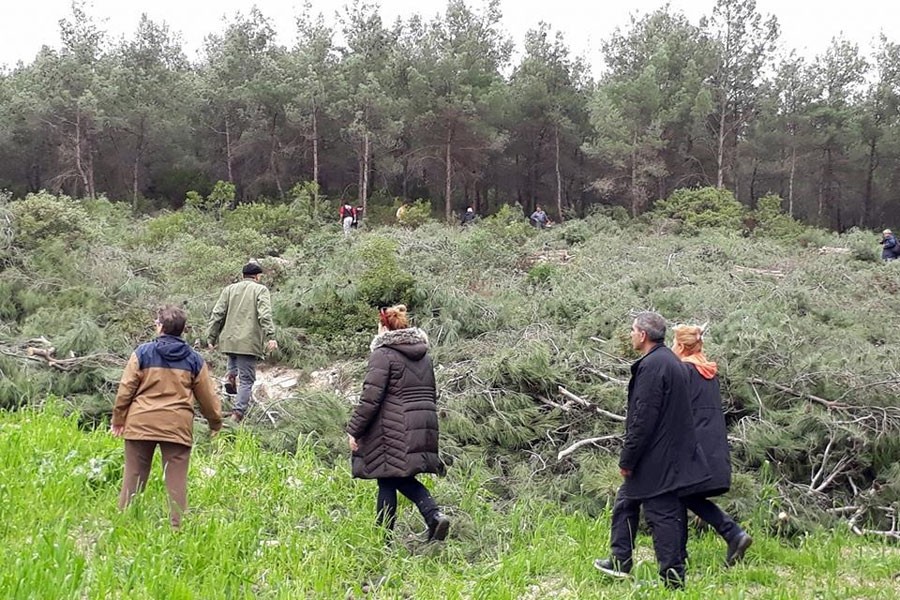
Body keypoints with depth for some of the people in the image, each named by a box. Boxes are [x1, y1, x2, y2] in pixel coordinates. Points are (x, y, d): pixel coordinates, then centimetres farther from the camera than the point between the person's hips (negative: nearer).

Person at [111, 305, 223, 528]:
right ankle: (177, 525, 1)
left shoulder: (143, 352, -2)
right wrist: (216, 422, 25)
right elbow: (207, 396, 11)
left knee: (134, 476, 9)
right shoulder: (194, 359, 4)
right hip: (178, 426, 0)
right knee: (176, 480, 4)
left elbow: (126, 389, 0)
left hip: (141, 422, 0)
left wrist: (118, 419, 11)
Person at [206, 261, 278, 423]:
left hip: (228, 341, 4)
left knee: (234, 359, 35)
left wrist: (211, 338, 12)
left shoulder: (229, 289, 13)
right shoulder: (260, 290, 2)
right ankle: (238, 413, -6)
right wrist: (271, 336, -19)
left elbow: (217, 314, 9)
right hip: (248, 342, -4)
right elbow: (265, 314, -14)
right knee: (246, 379, 2)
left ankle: (230, 376, 5)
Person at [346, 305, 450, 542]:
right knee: (402, 478, 16)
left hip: (394, 429, -7)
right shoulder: (423, 356, 15)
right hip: (423, 429, 7)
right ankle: (434, 515, -2)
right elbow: (432, 394, 21)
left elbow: (371, 397, -13)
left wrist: (354, 430, -7)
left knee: (387, 481, 1)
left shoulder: (383, 354, -9)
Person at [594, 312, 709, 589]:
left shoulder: (651, 366, -20)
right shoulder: (672, 361, 12)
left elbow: (643, 418, -22)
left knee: (662, 514, -3)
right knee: (626, 502, 19)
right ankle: (620, 562, 27)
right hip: (673, 453, 10)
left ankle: (673, 578, 4)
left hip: (655, 459, -10)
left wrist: (627, 459, -15)